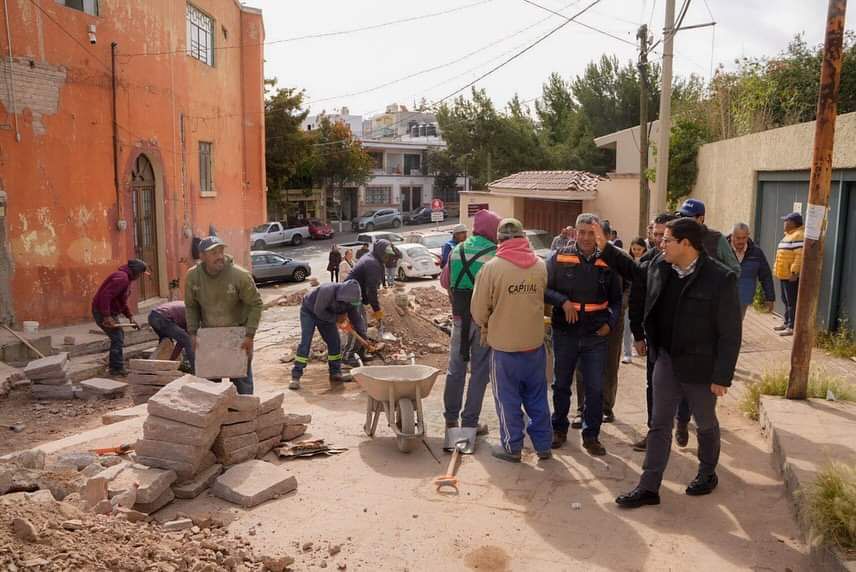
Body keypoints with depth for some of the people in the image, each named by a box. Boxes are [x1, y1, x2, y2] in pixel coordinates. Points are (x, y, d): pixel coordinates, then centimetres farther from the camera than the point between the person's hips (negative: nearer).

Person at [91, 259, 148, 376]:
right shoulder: (121, 278, -22)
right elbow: (105, 296, -31)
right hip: (102, 312, -11)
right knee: (117, 338, -8)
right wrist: (107, 316, -32)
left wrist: (130, 317, 11)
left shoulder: (127, 279, 12)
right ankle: (117, 369, -2)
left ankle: (114, 367, 25)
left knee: (119, 336, 17)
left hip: (110, 312, 11)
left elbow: (122, 301, 19)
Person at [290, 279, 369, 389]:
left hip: (326, 314, 6)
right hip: (309, 311, -6)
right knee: (305, 343, -15)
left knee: (334, 342, 1)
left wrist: (364, 338, -14)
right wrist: (336, 318, -27)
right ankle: (295, 376, -14)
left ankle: (335, 373, 13)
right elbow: (318, 311, -32)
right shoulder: (328, 291, -40)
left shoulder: (351, 300, -19)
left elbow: (356, 318, -9)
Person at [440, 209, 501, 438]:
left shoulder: (457, 251, 3)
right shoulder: (495, 254, -13)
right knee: (479, 371, 7)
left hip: (459, 318, 4)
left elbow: (444, 281, 13)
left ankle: (451, 419, 23)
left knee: (456, 368, 15)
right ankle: (469, 421, 11)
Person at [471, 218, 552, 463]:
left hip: (503, 344, -3)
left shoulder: (492, 267, -14)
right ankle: (543, 446, 25)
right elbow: (543, 300, 7)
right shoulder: (540, 265, -4)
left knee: (508, 399, 10)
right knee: (537, 398, 16)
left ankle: (512, 447, 19)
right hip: (535, 342, 4)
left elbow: (479, 311, -8)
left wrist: (487, 326, 12)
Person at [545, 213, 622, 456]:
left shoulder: (607, 262, 1)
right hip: (564, 333, 0)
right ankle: (559, 429, 32)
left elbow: (616, 299, 12)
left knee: (595, 389, 5)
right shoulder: (560, 257, -4)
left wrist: (610, 323, -3)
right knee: (561, 384, 14)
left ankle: (591, 436, 21)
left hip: (596, 336, 1)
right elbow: (543, 288, -4)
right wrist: (563, 301, -19)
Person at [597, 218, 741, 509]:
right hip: (665, 360, 5)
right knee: (659, 425, 9)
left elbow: (730, 334, -17)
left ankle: (708, 474, 42)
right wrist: (606, 248, 16)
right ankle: (648, 487, 16)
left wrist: (722, 376, -17)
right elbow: (635, 271, 21)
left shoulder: (720, 278, -21)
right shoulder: (660, 266, -4)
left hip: (699, 366, -5)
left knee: (706, 424, 19)